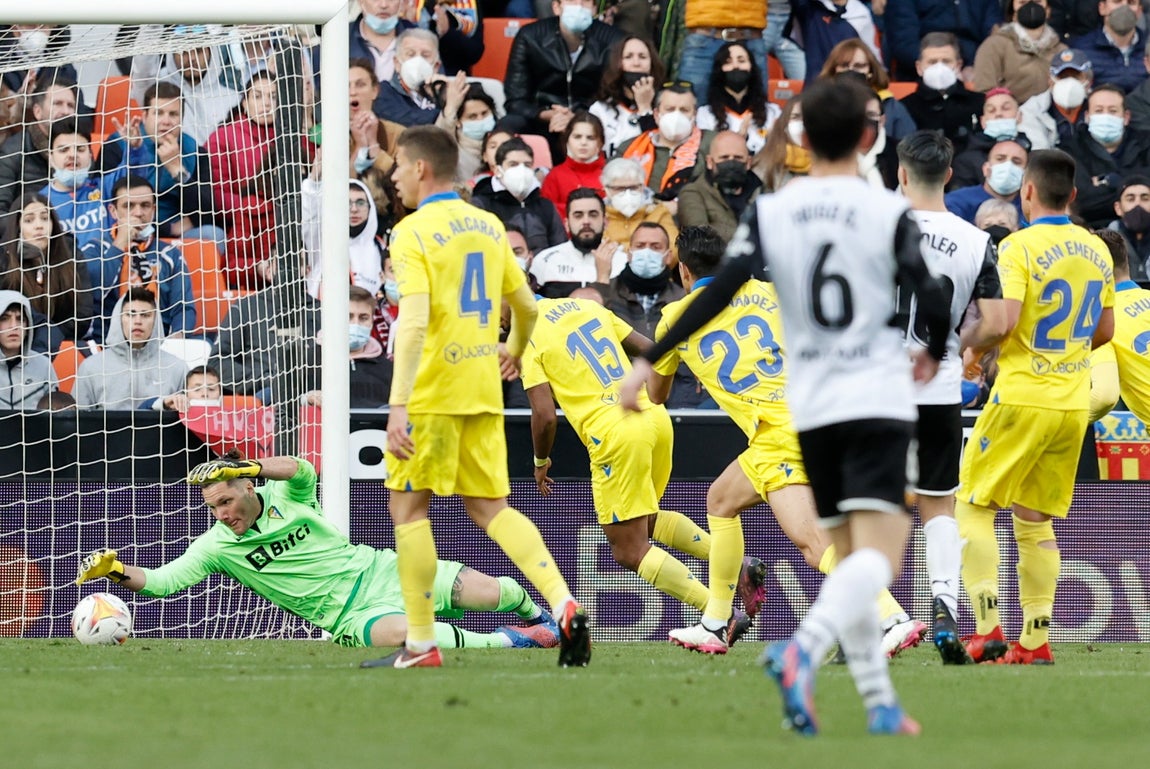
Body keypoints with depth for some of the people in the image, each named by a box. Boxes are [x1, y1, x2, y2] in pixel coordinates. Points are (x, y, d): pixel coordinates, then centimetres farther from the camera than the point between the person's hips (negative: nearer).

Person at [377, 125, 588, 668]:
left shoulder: (413, 232, -10)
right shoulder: (488, 226, 11)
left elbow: (413, 322, -21)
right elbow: (526, 306, 21)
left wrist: (398, 404, -25)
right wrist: (515, 350, 42)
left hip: (433, 390, -7)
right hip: (483, 391, 7)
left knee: (407, 505, 4)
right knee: (488, 506, 12)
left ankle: (421, 644, 4)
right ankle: (563, 605, -7)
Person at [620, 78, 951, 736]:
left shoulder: (771, 213, 1)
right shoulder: (888, 213, -5)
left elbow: (719, 294, -7)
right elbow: (933, 300, -10)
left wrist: (651, 360, -2)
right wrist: (934, 354, 11)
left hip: (812, 408, 4)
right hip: (879, 399, -4)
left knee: (849, 557, 14)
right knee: (880, 556, -13)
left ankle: (880, 702, 11)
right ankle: (804, 649, -39)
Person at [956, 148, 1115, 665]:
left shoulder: (1018, 246, -12)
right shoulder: (1096, 249, 8)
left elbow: (1003, 320, -22)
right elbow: (1104, 331, 16)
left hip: (1022, 397, -6)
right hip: (1073, 403, 6)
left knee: (973, 505, 5)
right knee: (1035, 521, 12)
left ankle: (988, 628, -6)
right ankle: (1035, 640, 6)